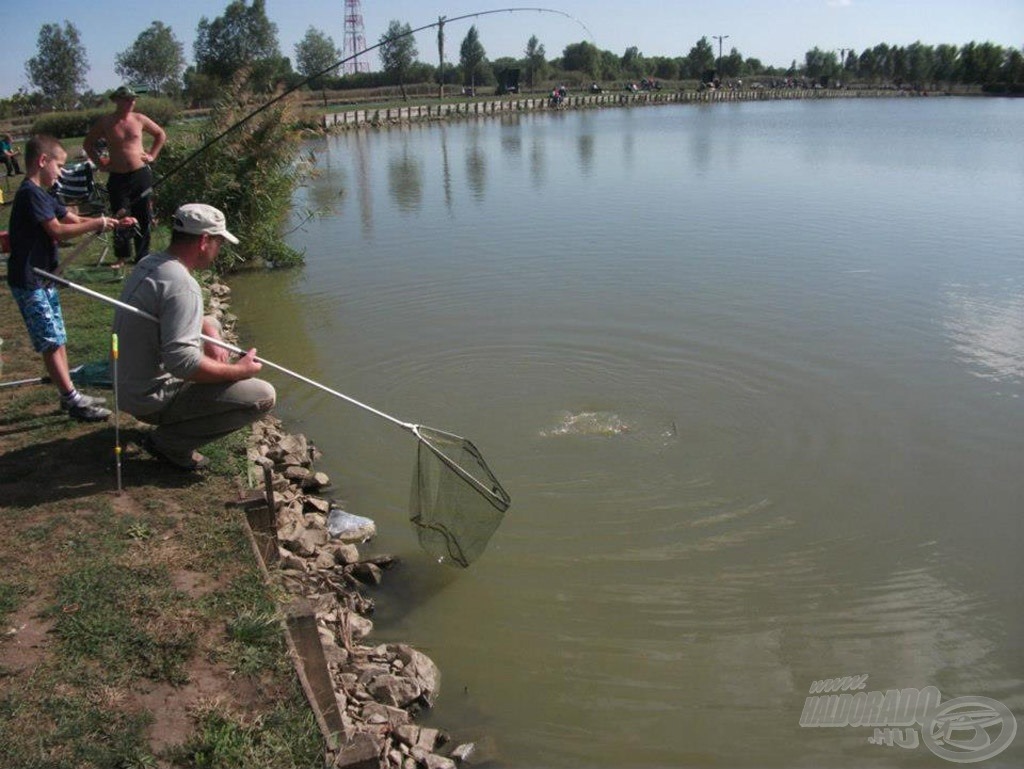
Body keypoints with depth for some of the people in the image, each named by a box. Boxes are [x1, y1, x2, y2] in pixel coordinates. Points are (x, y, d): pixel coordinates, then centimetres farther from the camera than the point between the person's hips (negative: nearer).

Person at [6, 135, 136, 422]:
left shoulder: (41, 194, 13)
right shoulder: (30, 193, -17)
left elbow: (74, 220, 12)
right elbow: (58, 231, -22)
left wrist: (113, 223, 2)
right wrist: (97, 224, -15)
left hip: (42, 278, 10)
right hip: (28, 281, -10)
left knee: (58, 339, 13)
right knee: (51, 342, -6)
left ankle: (70, 396, 20)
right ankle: (73, 400, -2)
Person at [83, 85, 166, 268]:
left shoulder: (139, 119, 4)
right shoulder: (105, 123, 0)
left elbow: (161, 135, 18)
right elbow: (88, 144, 12)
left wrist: (152, 155, 9)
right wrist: (100, 162, 3)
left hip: (141, 174, 2)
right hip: (117, 176, -1)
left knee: (143, 217, 5)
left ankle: (142, 255, 16)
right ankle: (122, 256, 11)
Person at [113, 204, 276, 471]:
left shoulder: (148, 263, 4)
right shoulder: (182, 285, -25)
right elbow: (183, 363, -32)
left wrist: (212, 337, 3)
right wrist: (239, 370, -19)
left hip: (129, 385, 10)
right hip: (153, 398, -10)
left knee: (211, 325, 26)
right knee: (263, 396, -14)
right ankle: (170, 441, -5)